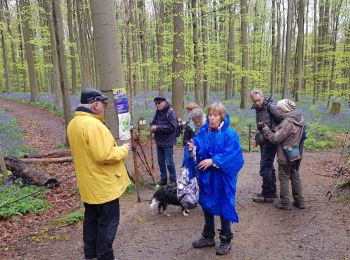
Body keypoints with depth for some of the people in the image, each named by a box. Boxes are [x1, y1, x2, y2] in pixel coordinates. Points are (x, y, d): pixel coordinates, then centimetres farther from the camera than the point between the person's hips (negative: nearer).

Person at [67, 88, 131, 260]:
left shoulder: (73, 124, 6)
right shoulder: (93, 124, -25)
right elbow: (105, 156, -28)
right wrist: (123, 149, -12)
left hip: (88, 184, 9)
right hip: (104, 185, -9)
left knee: (91, 219, 20)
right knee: (107, 223, 5)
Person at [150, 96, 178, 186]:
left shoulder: (170, 112, -13)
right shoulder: (157, 112, 9)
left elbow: (172, 127, -22)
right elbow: (153, 123, 17)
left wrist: (157, 128, -22)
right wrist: (153, 127, -8)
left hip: (167, 142, -7)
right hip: (159, 141, 7)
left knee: (169, 162, 0)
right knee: (160, 161, 15)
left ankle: (173, 180, 15)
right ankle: (163, 179, 28)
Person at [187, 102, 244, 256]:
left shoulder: (230, 134, -12)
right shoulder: (203, 132, 1)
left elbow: (231, 155, -21)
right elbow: (198, 149, -3)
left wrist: (212, 161, -26)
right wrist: (192, 149, -25)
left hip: (222, 177, -5)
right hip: (206, 175, 5)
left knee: (223, 207, 7)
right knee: (206, 205, 16)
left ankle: (226, 240, 27)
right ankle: (208, 237, 35)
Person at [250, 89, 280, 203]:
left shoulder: (270, 106, -15)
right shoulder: (258, 108, 11)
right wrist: (257, 139, 19)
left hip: (270, 141, -9)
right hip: (264, 141, 9)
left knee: (265, 168, -4)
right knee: (269, 166, 18)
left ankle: (267, 195, 8)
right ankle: (272, 191, 32)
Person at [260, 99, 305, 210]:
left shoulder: (287, 123, -25)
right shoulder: (299, 119, 2)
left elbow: (275, 138, -21)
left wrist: (265, 128, -10)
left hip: (286, 156, -8)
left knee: (284, 178, 5)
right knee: (295, 177, 19)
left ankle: (285, 203, 16)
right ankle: (299, 201, 29)